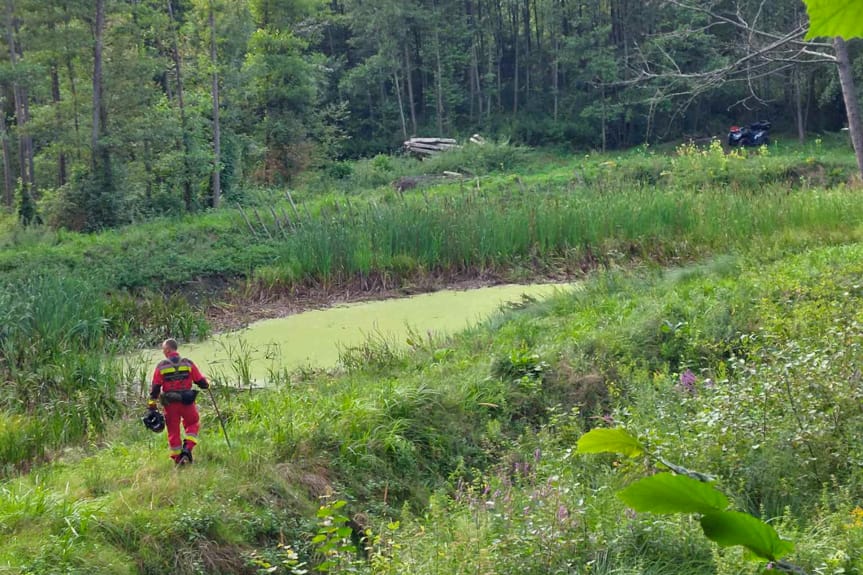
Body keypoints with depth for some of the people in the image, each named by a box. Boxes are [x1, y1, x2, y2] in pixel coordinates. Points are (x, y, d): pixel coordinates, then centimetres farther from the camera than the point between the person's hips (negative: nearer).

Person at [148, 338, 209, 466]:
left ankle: (177, 458, 14)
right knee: (193, 424, 20)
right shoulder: (188, 364, -2)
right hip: (187, 402, 0)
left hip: (170, 404, 0)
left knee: (173, 431, 10)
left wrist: (152, 403, 4)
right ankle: (187, 448, 0)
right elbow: (201, 381, 0)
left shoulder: (161, 366, -3)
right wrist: (206, 385, 23)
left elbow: (155, 387, -3)